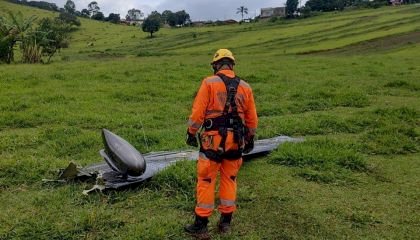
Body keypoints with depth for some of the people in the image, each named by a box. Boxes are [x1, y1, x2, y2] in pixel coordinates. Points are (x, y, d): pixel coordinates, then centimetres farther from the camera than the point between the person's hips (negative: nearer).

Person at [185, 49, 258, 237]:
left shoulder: (209, 83, -5)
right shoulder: (245, 87, 7)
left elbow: (198, 111, -9)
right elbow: (252, 118, 11)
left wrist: (191, 133, 2)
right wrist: (250, 138, 22)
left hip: (213, 139, -4)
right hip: (236, 140, 4)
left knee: (206, 181, 4)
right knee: (229, 179, 16)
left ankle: (201, 225, 12)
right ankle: (226, 221, 24)